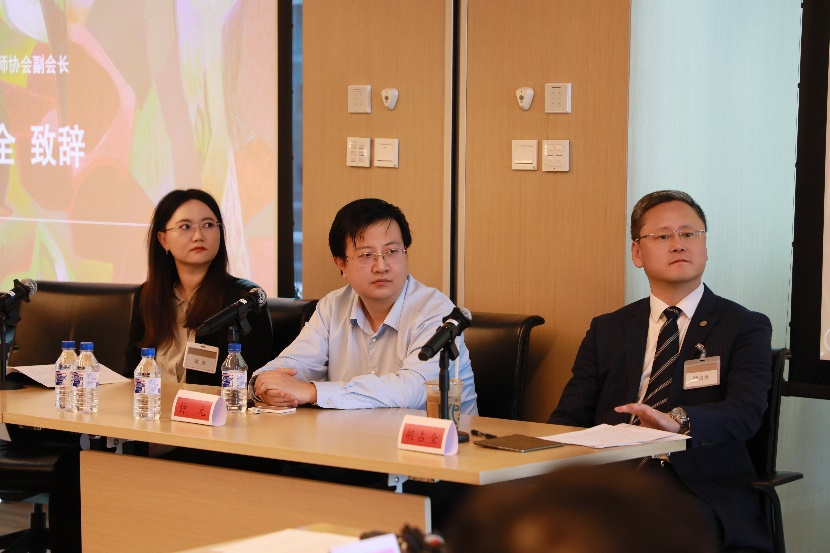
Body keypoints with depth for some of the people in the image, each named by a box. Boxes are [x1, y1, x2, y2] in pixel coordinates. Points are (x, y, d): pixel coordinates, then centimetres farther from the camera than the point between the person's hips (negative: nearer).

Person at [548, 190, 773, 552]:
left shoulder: (746, 328, 9)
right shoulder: (607, 330, 20)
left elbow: (746, 411, -8)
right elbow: (568, 418, 12)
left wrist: (679, 420, -30)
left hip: (697, 487, -3)